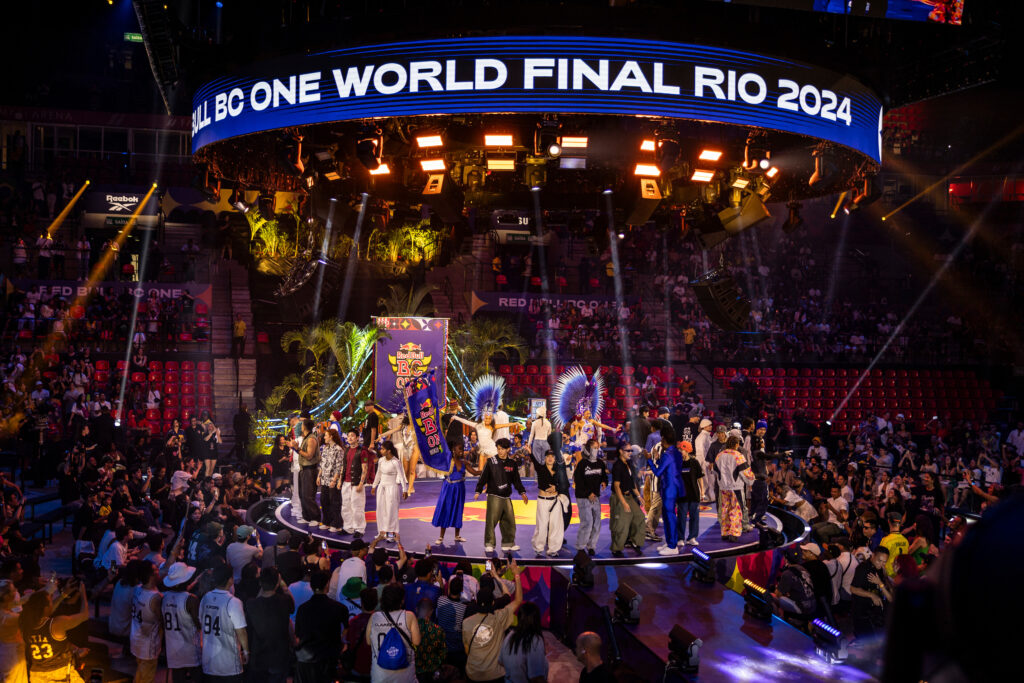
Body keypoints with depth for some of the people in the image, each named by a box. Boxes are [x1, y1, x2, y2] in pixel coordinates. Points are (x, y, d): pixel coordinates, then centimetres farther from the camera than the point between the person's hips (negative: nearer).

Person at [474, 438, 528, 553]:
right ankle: (489, 544, 2)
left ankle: (507, 544, 15)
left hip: (506, 497, 4)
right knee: (491, 520, -6)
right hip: (494, 496, -4)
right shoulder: (491, 462, -2)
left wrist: (522, 492, 12)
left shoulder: (512, 463, 9)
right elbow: (483, 477, -1)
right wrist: (478, 491, -6)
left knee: (509, 521, 5)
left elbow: (516, 480, 17)